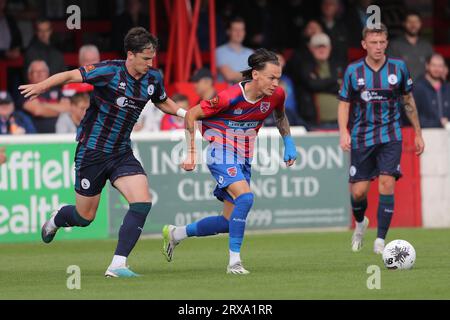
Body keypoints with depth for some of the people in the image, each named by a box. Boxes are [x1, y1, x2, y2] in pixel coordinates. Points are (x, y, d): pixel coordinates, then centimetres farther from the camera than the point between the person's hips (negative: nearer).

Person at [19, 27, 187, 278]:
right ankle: (55, 221, 44)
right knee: (85, 217, 7)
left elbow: (163, 102, 20)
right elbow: (71, 76, -21)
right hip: (92, 151, -5)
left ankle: (118, 264, -15)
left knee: (142, 203, -18)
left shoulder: (153, 78, 0)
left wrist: (184, 112, 3)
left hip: (122, 152, 5)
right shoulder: (109, 71, -19)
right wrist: (42, 86, -35)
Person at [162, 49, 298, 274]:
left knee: (229, 222, 7)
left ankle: (175, 234, 28)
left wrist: (288, 143, 8)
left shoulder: (276, 95, -8)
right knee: (245, 197, -29)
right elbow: (192, 115, -12)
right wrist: (191, 153, -14)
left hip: (244, 158, 7)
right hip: (222, 152, -7)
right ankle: (234, 261, -21)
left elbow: (280, 116, 18)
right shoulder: (229, 97, -24)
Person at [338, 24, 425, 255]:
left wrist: (418, 133, 14)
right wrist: (344, 132, -14)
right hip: (361, 138, 0)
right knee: (358, 191, -1)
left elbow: (408, 101, 11)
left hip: (390, 137, 0)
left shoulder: (398, 67, 0)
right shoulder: (353, 71, -3)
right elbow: (344, 104, 2)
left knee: (387, 183, -17)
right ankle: (360, 223, 34)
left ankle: (380, 240, -10)